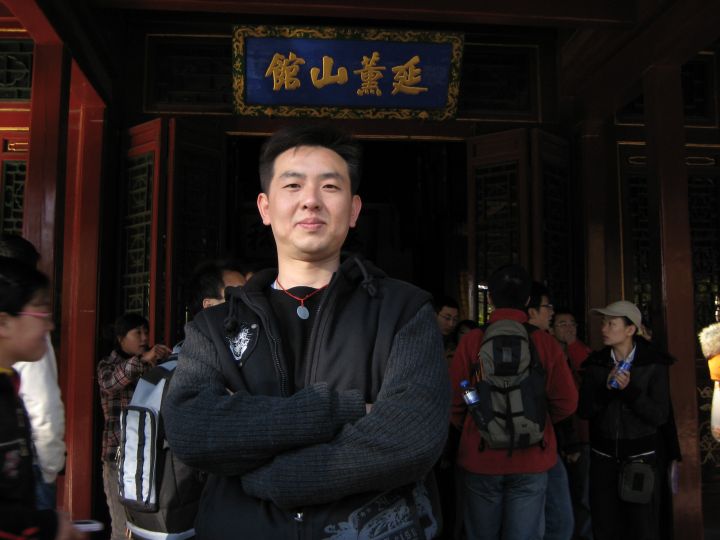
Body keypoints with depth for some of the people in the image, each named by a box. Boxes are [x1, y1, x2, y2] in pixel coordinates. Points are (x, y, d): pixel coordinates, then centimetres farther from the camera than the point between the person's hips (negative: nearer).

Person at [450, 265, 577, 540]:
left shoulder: (472, 340, -9)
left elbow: (453, 400, -7)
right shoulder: (545, 343, -6)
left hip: (480, 457, 0)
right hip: (532, 459, 1)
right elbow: (567, 402, -4)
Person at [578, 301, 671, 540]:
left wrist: (629, 389, -23)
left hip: (641, 458, -2)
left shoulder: (653, 364, -6)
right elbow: (584, 410, -2)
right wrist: (606, 388, -18)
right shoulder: (595, 363, 1)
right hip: (603, 457, 2)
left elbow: (660, 416, -11)